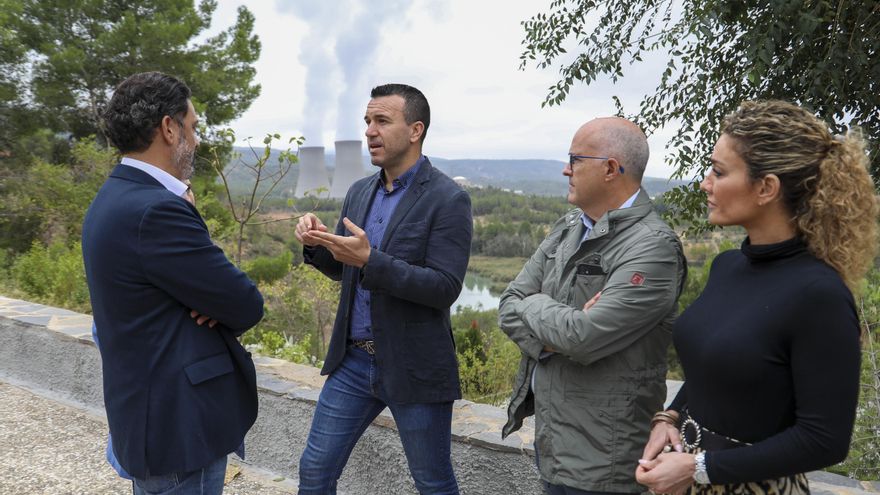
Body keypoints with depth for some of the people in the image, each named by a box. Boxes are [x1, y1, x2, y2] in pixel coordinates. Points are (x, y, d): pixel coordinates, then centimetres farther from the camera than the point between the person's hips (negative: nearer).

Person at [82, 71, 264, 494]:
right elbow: (248, 306, -20)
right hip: (179, 421, -10)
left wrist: (213, 304, -9)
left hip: (148, 409, 10)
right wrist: (222, 306, 2)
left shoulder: (113, 199, 7)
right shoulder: (155, 210, -25)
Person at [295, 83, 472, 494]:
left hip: (414, 368, -6)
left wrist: (369, 259, -28)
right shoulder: (360, 191, 7)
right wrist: (317, 243, -7)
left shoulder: (448, 199, -13)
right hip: (353, 360, 6)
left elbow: (445, 288, -20)